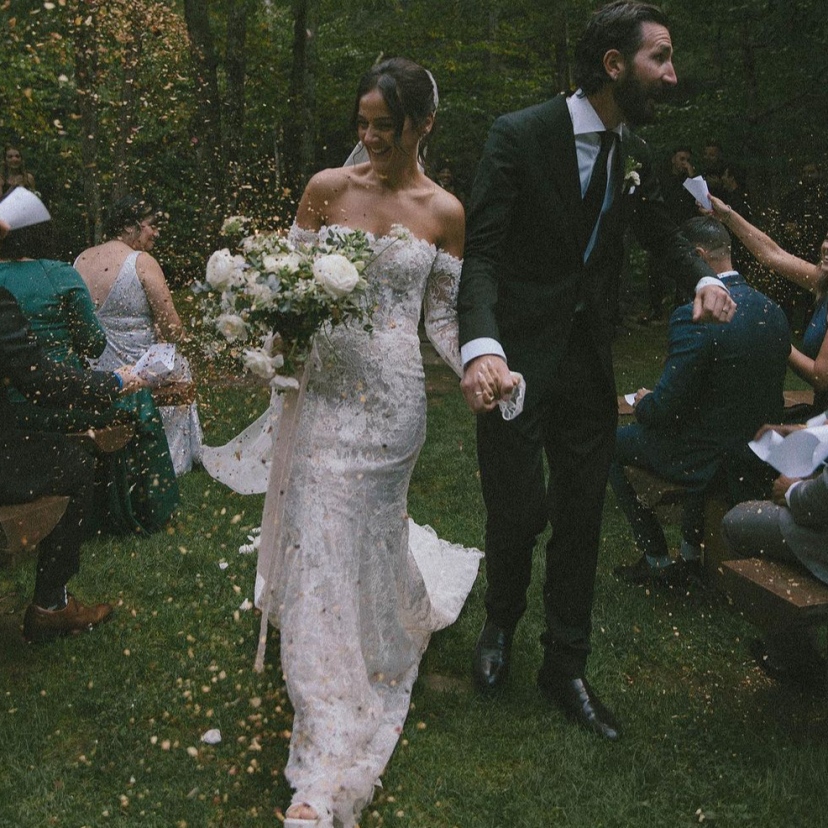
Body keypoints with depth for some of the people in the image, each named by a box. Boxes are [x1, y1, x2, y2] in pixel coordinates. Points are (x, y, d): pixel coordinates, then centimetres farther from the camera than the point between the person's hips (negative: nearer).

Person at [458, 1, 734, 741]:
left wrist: (704, 277, -1)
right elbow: (482, 253, -19)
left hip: (589, 362, 6)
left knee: (582, 518, 10)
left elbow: (661, 231, 21)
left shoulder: (633, 152, 5)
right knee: (518, 511, 0)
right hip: (518, 360, -5)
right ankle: (501, 623, 35)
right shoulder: (519, 136, -13)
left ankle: (566, 667, 28)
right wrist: (481, 346, -37)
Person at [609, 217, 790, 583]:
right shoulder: (773, 311, 1)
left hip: (705, 457, -8)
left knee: (610, 444, 11)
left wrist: (643, 403, 1)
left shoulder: (694, 316, -25)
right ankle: (692, 552, 39)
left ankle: (656, 559, 17)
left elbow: (667, 404, -22)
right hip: (756, 452, 8)